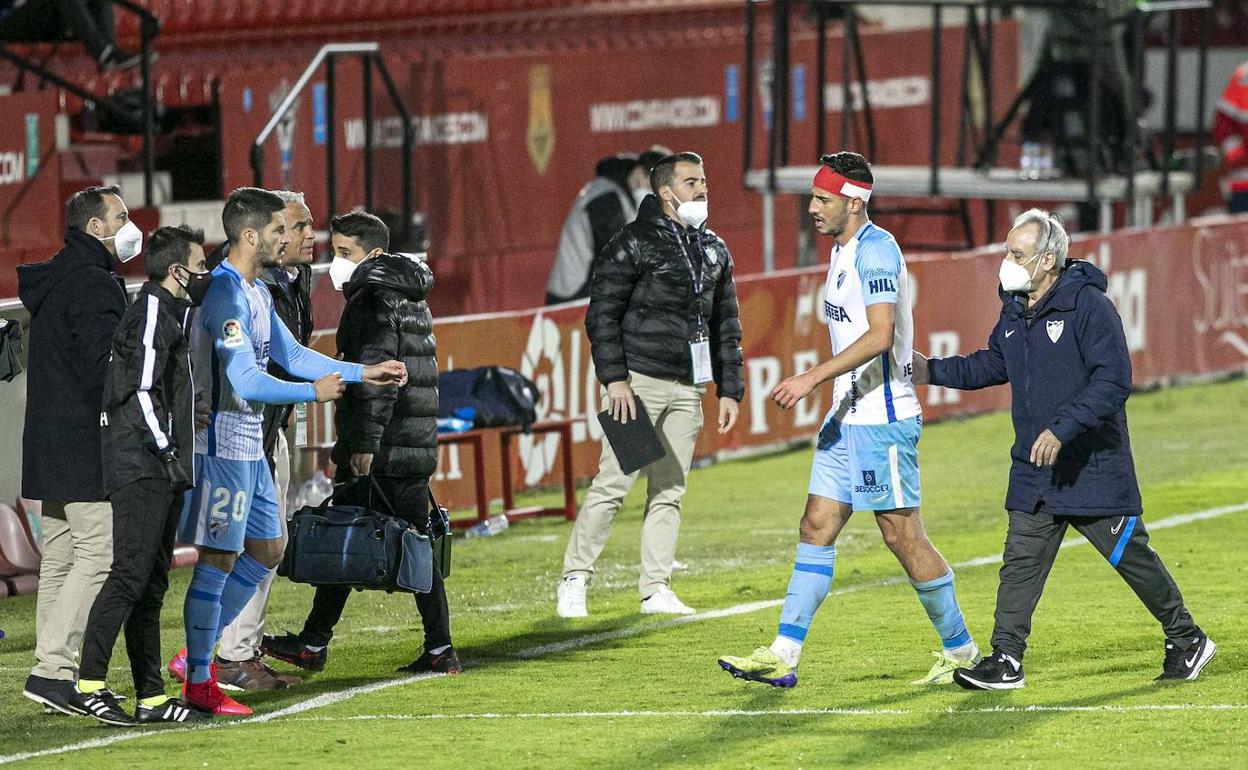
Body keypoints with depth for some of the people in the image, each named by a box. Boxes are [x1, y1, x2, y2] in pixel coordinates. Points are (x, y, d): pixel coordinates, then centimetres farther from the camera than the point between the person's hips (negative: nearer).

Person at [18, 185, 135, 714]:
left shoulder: (50, 281, 18)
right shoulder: (94, 283, -13)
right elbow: (105, 364, -19)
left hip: (48, 441, 10)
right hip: (87, 445, -10)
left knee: (60, 558, 11)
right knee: (99, 556, -10)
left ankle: (55, 671, 11)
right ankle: (54, 668, -15)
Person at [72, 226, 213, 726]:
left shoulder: (170, 311, 21)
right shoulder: (153, 311, -9)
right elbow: (143, 390, -17)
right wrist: (167, 452, -16)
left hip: (162, 472, 10)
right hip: (141, 469, -10)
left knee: (151, 585, 9)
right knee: (131, 574, -14)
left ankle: (151, 697, 9)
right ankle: (90, 684, -15)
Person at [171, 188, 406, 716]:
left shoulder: (257, 293, 13)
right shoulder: (226, 295, -20)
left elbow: (292, 355, 22)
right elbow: (247, 382, -25)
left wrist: (364, 373, 17)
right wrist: (315, 392, -13)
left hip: (250, 444, 10)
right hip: (223, 442, -10)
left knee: (266, 552, 15)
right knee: (218, 559, -5)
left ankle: (196, 652, 21)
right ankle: (198, 683, 1)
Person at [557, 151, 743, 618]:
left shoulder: (715, 251, 15)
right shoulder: (635, 244, -5)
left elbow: (725, 326, 20)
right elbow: (602, 314, -7)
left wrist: (729, 389, 14)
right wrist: (614, 378, -14)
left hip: (687, 389, 6)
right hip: (639, 382, -6)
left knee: (669, 492, 7)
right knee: (613, 483, -9)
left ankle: (656, 589, 11)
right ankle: (574, 580, -1)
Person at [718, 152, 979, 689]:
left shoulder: (876, 249, -15)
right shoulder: (843, 249, 15)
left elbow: (880, 336, -26)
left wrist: (813, 378, -29)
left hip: (883, 419, -10)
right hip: (847, 417, 10)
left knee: (902, 535, -4)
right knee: (817, 526, 4)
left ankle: (961, 650, 8)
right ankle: (783, 655, 2)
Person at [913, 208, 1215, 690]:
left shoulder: (1089, 306, -16)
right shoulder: (1015, 311, 7)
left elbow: (1114, 382, -22)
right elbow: (992, 365, 24)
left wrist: (1062, 429, -29)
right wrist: (933, 371, 11)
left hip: (1094, 468, -6)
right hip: (1033, 471, 6)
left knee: (1132, 557, 5)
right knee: (1020, 564, -1)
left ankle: (1186, 641, 22)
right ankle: (1005, 660, 1)